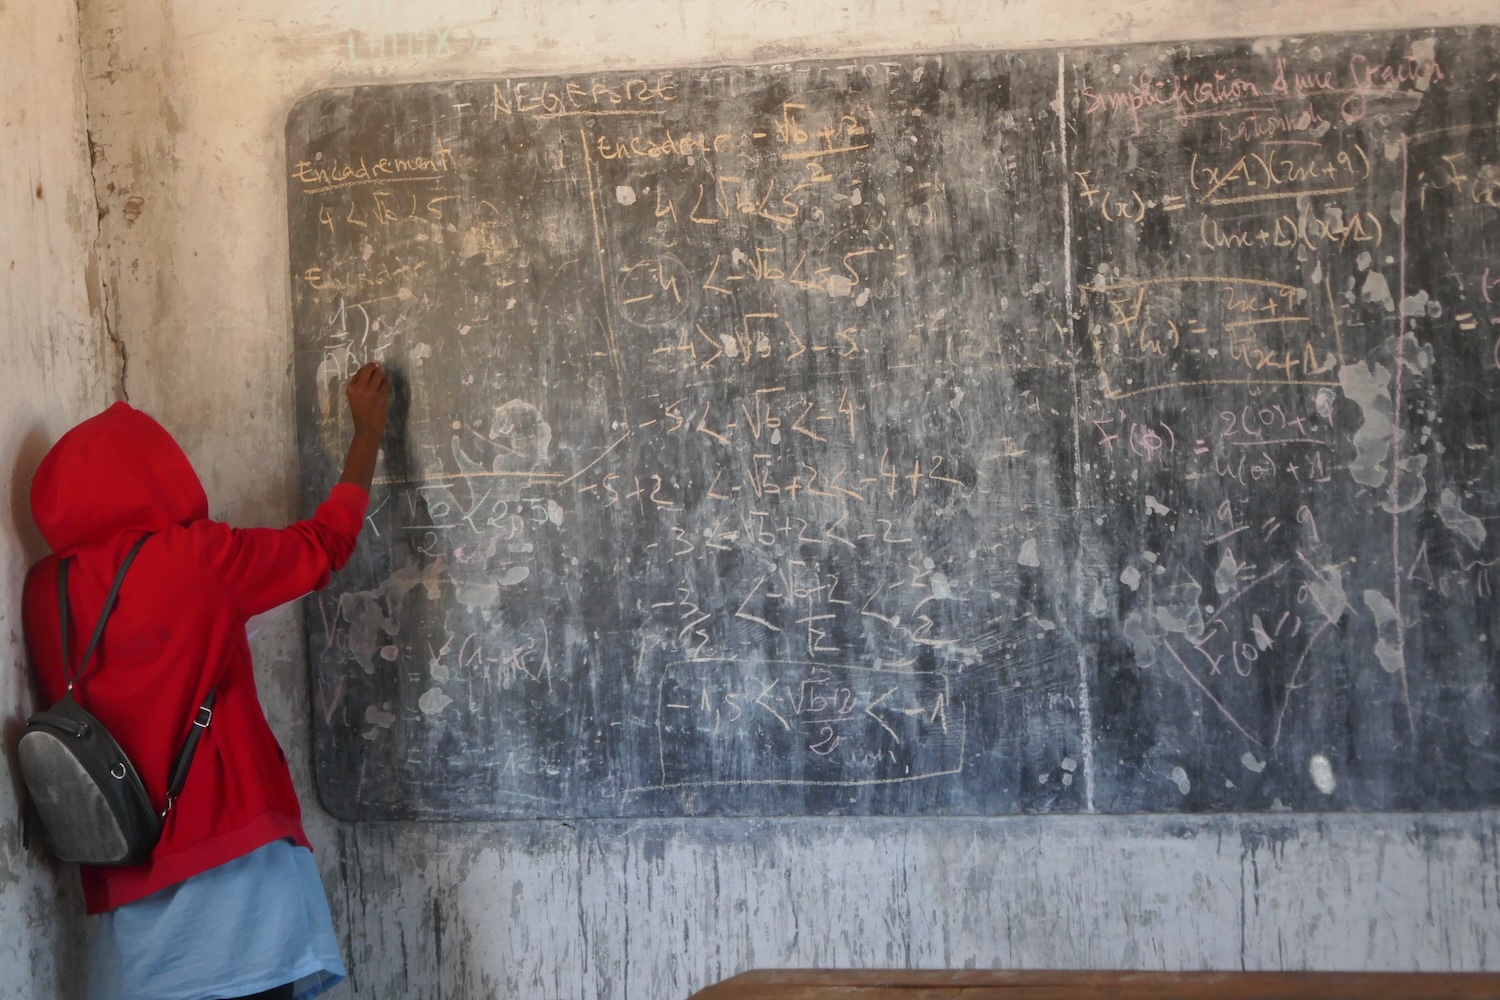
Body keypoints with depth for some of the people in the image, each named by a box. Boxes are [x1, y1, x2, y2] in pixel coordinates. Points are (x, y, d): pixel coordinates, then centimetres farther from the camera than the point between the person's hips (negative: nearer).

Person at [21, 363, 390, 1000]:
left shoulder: (45, 589, 6)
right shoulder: (195, 557, -6)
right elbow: (328, 540, 10)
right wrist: (369, 429, 24)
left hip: (127, 889, 5)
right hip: (229, 861, -5)